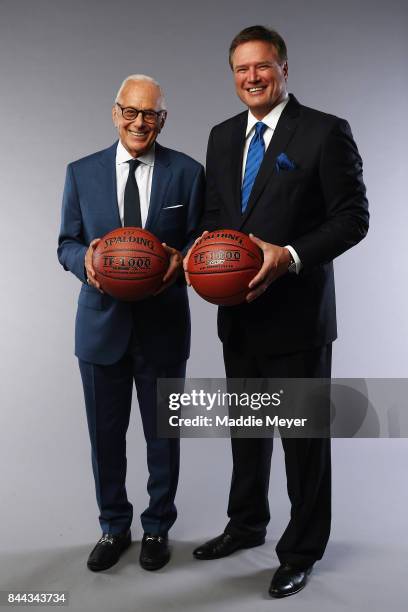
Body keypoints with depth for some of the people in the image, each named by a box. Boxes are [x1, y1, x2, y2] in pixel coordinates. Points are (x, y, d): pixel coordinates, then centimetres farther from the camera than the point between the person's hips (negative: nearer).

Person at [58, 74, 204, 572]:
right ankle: (114, 526, 34)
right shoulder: (82, 173, 4)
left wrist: (180, 259, -20)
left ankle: (157, 527, 33)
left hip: (163, 325, -1)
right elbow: (67, 244, 6)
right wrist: (85, 258, -17)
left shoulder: (188, 172, 0)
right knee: (105, 434, 12)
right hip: (102, 323, 1)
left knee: (163, 433, 12)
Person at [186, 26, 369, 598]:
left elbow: (353, 218, -11)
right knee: (246, 428, 20)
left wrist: (292, 256, -23)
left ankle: (301, 550, 26)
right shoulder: (223, 136, 11)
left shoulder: (326, 132, -9)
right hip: (238, 312, 6)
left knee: (303, 435, 7)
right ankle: (246, 525, 41)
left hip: (297, 314, -6)